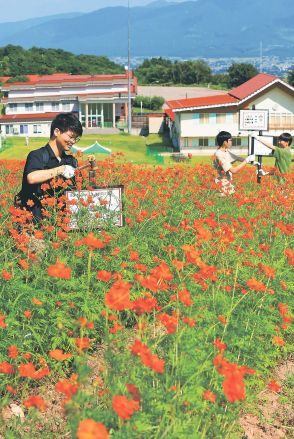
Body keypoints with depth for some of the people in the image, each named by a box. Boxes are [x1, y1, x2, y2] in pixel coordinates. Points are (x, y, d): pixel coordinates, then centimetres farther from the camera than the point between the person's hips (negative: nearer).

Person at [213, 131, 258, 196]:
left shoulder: (226, 151, 5)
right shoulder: (219, 155, -23)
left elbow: (237, 158, 19)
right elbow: (233, 170, -26)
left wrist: (252, 162, 9)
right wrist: (247, 160, -19)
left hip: (228, 183, 9)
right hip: (223, 186, -9)